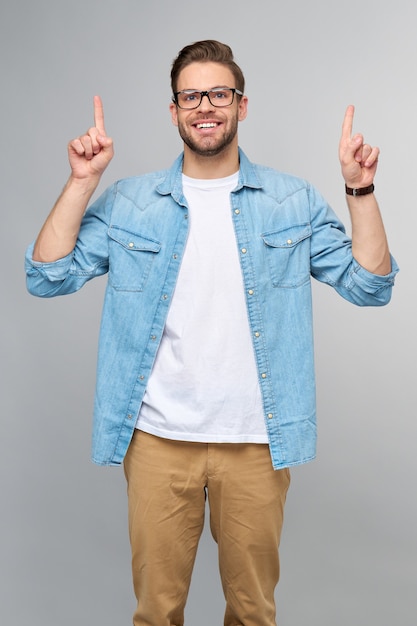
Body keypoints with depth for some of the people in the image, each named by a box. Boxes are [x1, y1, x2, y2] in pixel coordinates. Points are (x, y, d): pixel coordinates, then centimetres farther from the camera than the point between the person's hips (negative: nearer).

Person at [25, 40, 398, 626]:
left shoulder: (295, 202, 2)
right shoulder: (128, 202, 1)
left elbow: (369, 286, -2)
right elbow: (48, 276, -5)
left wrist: (360, 188, -11)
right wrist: (82, 181, -11)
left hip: (256, 442, 1)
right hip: (157, 438, 0)